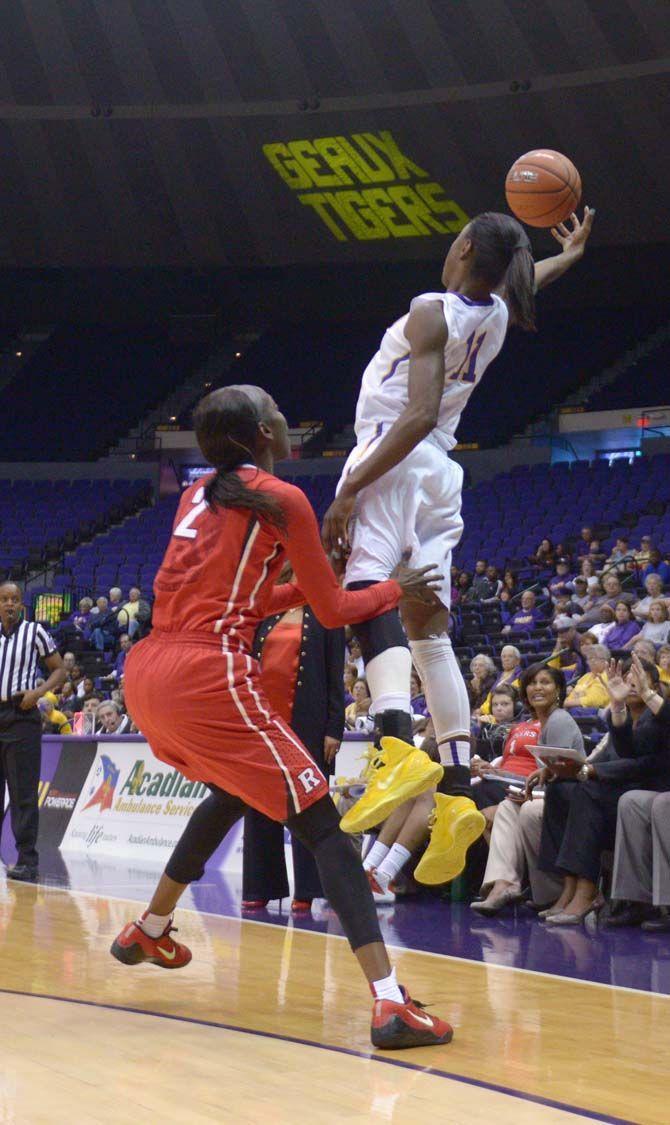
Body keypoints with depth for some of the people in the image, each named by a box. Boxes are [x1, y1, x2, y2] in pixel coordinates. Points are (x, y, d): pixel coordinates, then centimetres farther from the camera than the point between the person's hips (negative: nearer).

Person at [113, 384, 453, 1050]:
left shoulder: (198, 494, 19)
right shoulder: (281, 500, -2)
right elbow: (335, 611, 5)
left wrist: (303, 587, 27)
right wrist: (398, 588, 20)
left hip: (145, 672, 8)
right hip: (208, 676, -8)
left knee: (232, 791, 33)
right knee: (320, 825, -8)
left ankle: (147, 932, 46)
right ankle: (390, 1004, -20)